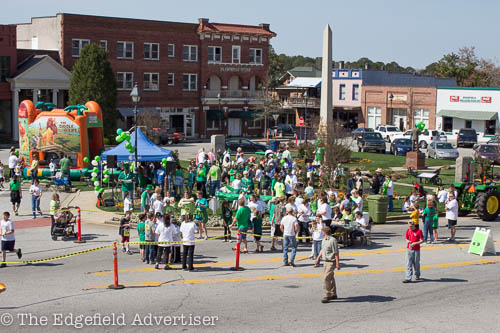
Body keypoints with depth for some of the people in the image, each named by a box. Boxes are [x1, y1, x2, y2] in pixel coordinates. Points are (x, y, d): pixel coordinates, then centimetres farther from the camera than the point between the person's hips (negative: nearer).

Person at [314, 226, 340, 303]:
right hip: (325, 261, 9)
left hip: (331, 262, -9)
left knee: (326, 278, -13)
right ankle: (333, 294, 26)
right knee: (331, 278, 16)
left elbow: (336, 253, -17)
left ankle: (327, 296, -9)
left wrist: (338, 264, -18)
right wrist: (318, 258, 25)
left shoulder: (333, 240, -17)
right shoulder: (324, 240, 9)